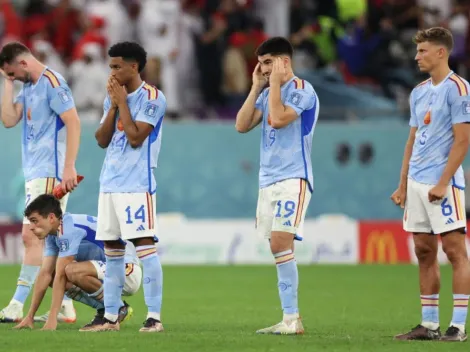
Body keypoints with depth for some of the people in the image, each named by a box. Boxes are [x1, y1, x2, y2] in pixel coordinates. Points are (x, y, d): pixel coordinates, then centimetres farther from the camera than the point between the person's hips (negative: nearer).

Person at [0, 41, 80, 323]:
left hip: (50, 173, -10)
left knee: (32, 236, -13)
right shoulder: (28, 87, 17)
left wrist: (69, 167, -21)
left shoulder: (52, 83, -11)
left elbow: (73, 122, -16)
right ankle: (65, 307, 13)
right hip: (35, 173, 10)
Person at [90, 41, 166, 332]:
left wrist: (122, 102, -9)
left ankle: (154, 316, -12)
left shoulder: (152, 98, -8)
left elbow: (135, 138, -16)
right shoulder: (113, 97, 15)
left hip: (137, 184, -8)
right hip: (110, 183, 8)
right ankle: (110, 316, 13)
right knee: (111, 250, 9)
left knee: (144, 244, -11)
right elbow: (102, 140, 10)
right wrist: (113, 105, 0)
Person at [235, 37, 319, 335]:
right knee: (278, 248, 6)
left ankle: (291, 319, -18)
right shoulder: (267, 93, 16)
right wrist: (256, 87, 6)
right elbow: (242, 125, 7)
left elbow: (278, 118, -22)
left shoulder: (301, 90, -7)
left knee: (281, 242, -18)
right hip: (268, 179, 8)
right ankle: (291, 319, 9)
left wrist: (275, 82, -11)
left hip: (293, 178, -8)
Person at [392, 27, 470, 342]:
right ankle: (429, 325, 12)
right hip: (416, 183, 8)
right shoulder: (419, 92, 16)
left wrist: (442, 183, -18)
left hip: (443, 183, -8)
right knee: (424, 252, 8)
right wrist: (403, 185, 15)